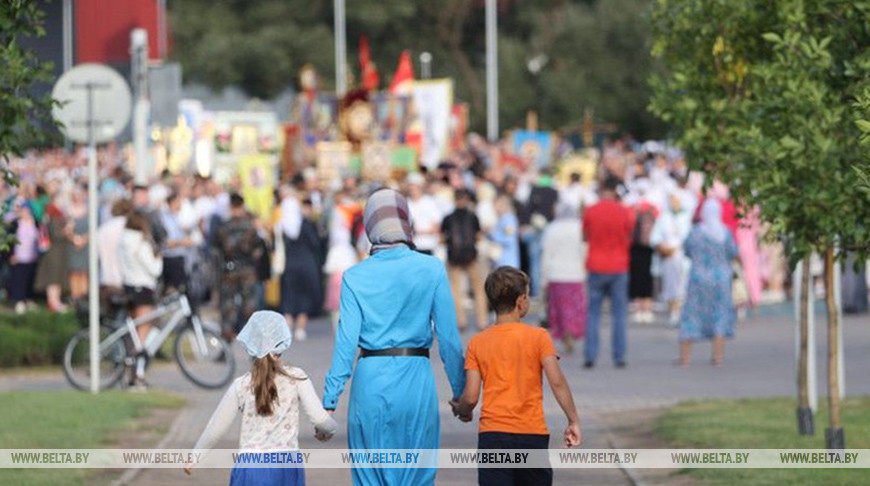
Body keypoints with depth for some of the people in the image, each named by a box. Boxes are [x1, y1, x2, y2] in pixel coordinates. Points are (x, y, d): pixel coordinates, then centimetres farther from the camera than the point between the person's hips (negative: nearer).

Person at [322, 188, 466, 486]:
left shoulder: (355, 277, -1)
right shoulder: (431, 270, -3)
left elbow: (346, 341, -5)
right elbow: (448, 336, -2)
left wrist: (329, 399, -2)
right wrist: (460, 390, 8)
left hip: (370, 381, 1)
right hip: (415, 378, -1)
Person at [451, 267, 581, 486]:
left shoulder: (477, 343, 3)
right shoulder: (538, 337, -1)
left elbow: (471, 397, -1)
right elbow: (557, 381, -11)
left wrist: (462, 411, 21)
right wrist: (573, 421, -5)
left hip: (492, 434, 0)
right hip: (533, 433, 0)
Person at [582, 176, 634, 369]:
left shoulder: (590, 212, -4)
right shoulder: (625, 213, -6)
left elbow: (585, 237, 8)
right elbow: (629, 239, 3)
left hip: (596, 268, 0)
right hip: (618, 268, 0)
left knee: (593, 313, 6)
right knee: (619, 314, 5)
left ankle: (590, 356, -2)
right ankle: (619, 357, 3)